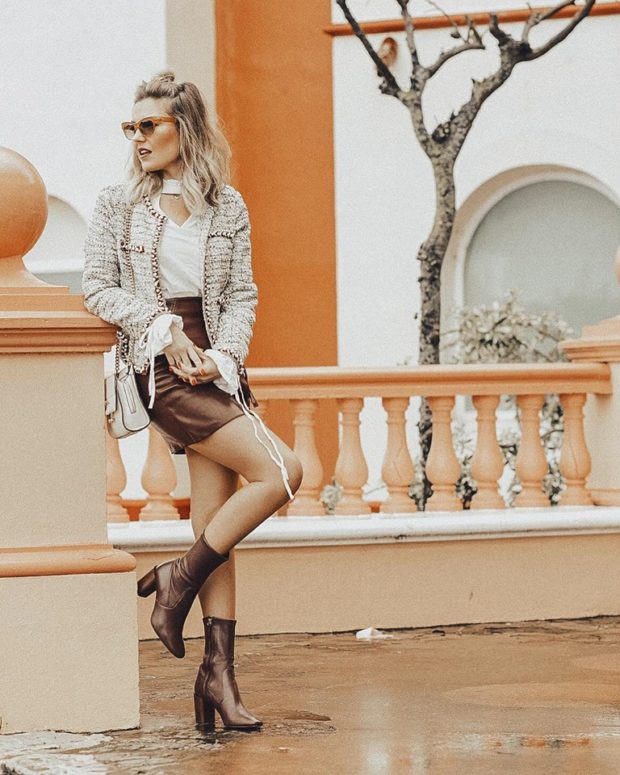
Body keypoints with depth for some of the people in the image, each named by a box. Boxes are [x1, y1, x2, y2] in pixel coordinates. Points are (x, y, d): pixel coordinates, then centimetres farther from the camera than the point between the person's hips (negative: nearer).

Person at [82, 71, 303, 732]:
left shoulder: (227, 207, 12)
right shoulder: (117, 204, 6)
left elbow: (241, 294, 8)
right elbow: (98, 289, 0)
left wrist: (223, 352, -10)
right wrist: (164, 327, -12)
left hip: (215, 363, 4)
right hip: (159, 364, -4)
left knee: (215, 520, -1)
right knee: (280, 470, -19)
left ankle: (218, 674, 0)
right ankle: (180, 580, -4)